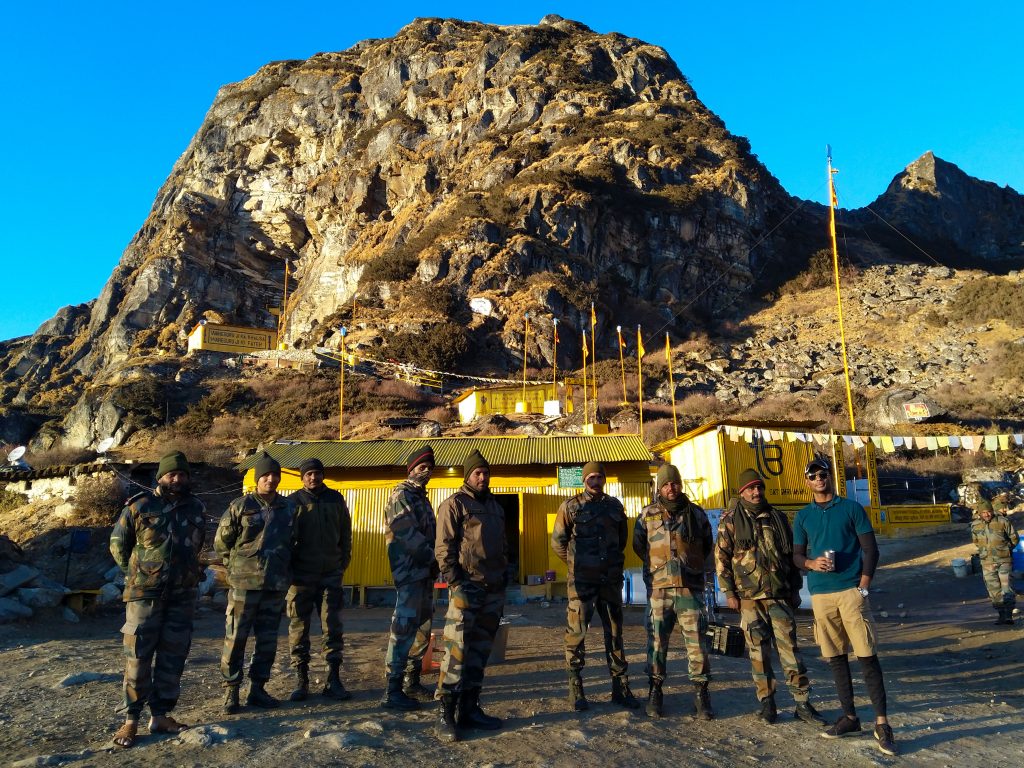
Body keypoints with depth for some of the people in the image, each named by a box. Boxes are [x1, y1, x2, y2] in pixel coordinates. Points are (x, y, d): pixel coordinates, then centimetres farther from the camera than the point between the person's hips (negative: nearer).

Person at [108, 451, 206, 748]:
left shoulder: (197, 509, 6)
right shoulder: (139, 506, -6)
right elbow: (118, 544, 5)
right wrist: (137, 573, 5)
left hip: (183, 597, 4)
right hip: (144, 594, -4)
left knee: (173, 657, 9)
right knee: (138, 657, 0)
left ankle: (160, 715, 21)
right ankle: (130, 720, 13)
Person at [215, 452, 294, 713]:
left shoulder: (288, 508, 7)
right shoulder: (241, 506, -3)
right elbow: (221, 541, 3)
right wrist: (239, 564, 6)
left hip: (276, 584, 4)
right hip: (244, 583, -3)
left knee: (268, 640, 10)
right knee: (235, 638, 1)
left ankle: (257, 688, 22)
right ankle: (231, 690, 13)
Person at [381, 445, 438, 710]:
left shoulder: (422, 497, 18)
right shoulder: (401, 495, -9)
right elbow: (409, 535, -18)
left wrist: (433, 561, 5)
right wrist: (432, 557, -13)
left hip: (424, 572, 9)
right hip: (409, 572, -9)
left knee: (422, 628, 14)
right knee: (404, 628, -9)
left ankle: (412, 681, 24)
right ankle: (393, 691, -5)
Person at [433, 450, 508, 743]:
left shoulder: (495, 506, 18)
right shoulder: (455, 503, -4)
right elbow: (443, 547, -10)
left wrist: (504, 575, 14)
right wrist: (455, 582, -16)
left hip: (493, 589, 7)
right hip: (467, 587, -7)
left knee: (480, 651, 11)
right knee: (456, 650, -9)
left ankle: (469, 708, 19)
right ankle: (445, 714, -3)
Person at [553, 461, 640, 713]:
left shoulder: (615, 505, 7)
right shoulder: (571, 506, -4)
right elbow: (557, 541, 3)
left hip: (611, 579, 4)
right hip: (582, 581, -4)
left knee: (615, 632, 11)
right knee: (576, 633, -2)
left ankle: (621, 688, 21)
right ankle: (575, 689, 10)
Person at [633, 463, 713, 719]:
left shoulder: (696, 513, 7)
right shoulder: (647, 515, 4)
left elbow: (707, 545, 21)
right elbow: (638, 546, 17)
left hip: (690, 588, 0)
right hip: (658, 589, 0)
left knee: (697, 640, -1)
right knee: (657, 641, 4)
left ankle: (701, 693, 10)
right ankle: (655, 691, 15)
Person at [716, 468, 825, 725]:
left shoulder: (777, 518, 10)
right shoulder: (731, 520, 0)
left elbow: (792, 554, 17)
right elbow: (721, 557, -1)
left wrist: (795, 589, 14)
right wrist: (729, 593, -5)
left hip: (780, 594, 2)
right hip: (749, 597, -2)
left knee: (789, 648, 1)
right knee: (759, 650, 4)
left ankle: (802, 702, 9)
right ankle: (766, 701, 16)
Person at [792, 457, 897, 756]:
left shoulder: (851, 508, 4)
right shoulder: (803, 516, 11)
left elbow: (870, 549, 2)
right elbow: (797, 555, 11)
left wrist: (863, 585, -7)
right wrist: (811, 563, -12)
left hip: (851, 590, -3)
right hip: (820, 594, 3)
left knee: (867, 656, -4)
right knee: (836, 657, 9)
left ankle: (881, 722, 2)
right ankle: (850, 716, 21)